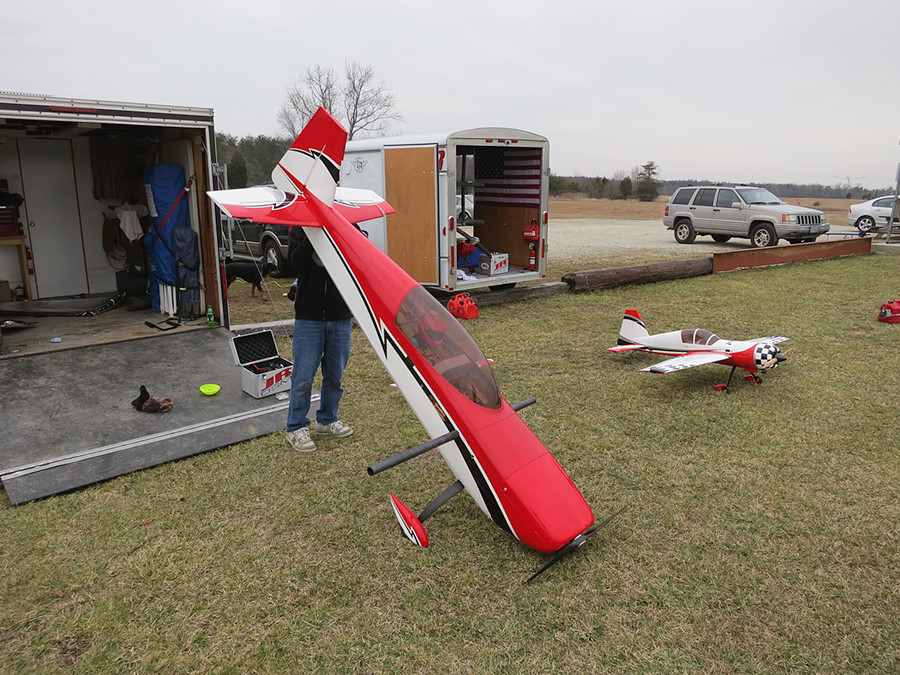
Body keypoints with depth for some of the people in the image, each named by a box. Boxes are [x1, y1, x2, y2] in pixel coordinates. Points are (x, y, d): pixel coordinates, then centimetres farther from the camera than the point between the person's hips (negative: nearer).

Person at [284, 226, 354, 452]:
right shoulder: (300, 229, 2)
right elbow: (297, 261, -14)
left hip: (340, 317, 2)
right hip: (308, 317, -2)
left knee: (335, 375, 12)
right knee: (303, 377, 2)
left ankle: (327, 420, 30)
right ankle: (296, 427, 17)